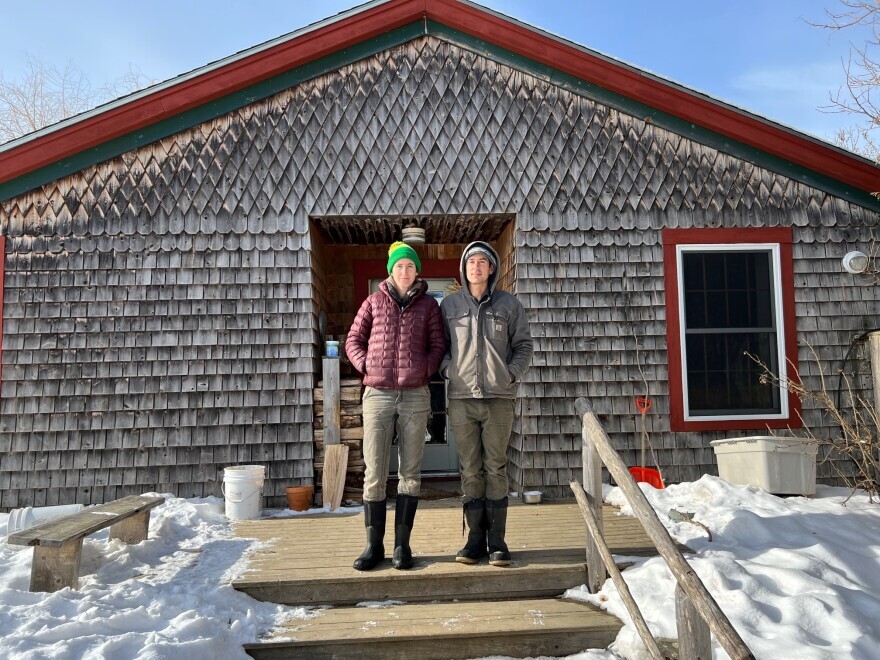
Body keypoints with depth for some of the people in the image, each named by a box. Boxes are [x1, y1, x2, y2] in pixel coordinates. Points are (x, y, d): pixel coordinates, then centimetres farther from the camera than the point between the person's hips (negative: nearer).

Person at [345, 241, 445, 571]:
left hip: (415, 396, 0)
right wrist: (366, 365, -2)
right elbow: (353, 340, 12)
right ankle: (374, 544, 10)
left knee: (410, 473, 4)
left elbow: (438, 344, 9)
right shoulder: (374, 301, 9)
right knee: (374, 473, 0)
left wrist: (425, 369, -6)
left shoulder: (428, 305, 8)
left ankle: (402, 544, 13)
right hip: (377, 395, 0)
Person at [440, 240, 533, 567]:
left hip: (499, 398, -1)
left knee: (496, 469, 2)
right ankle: (476, 538, 13)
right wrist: (447, 369, -2)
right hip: (461, 398, 1)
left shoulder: (509, 305, 6)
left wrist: (512, 373, -6)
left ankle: (497, 540, 9)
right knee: (470, 470, 5)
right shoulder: (449, 305, 9)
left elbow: (524, 345, 9)